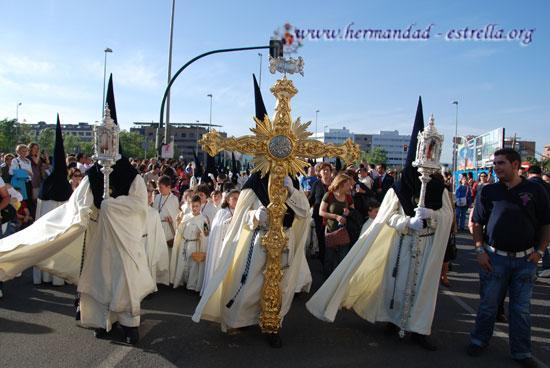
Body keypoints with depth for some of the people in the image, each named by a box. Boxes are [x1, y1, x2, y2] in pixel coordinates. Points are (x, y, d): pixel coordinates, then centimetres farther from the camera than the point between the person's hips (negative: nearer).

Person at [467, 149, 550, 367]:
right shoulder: (489, 191, 1)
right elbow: (477, 223, 6)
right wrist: (480, 250, -2)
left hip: (525, 260, 0)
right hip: (494, 257, 0)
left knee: (521, 308, 11)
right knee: (488, 304, 10)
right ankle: (479, 340, 27)